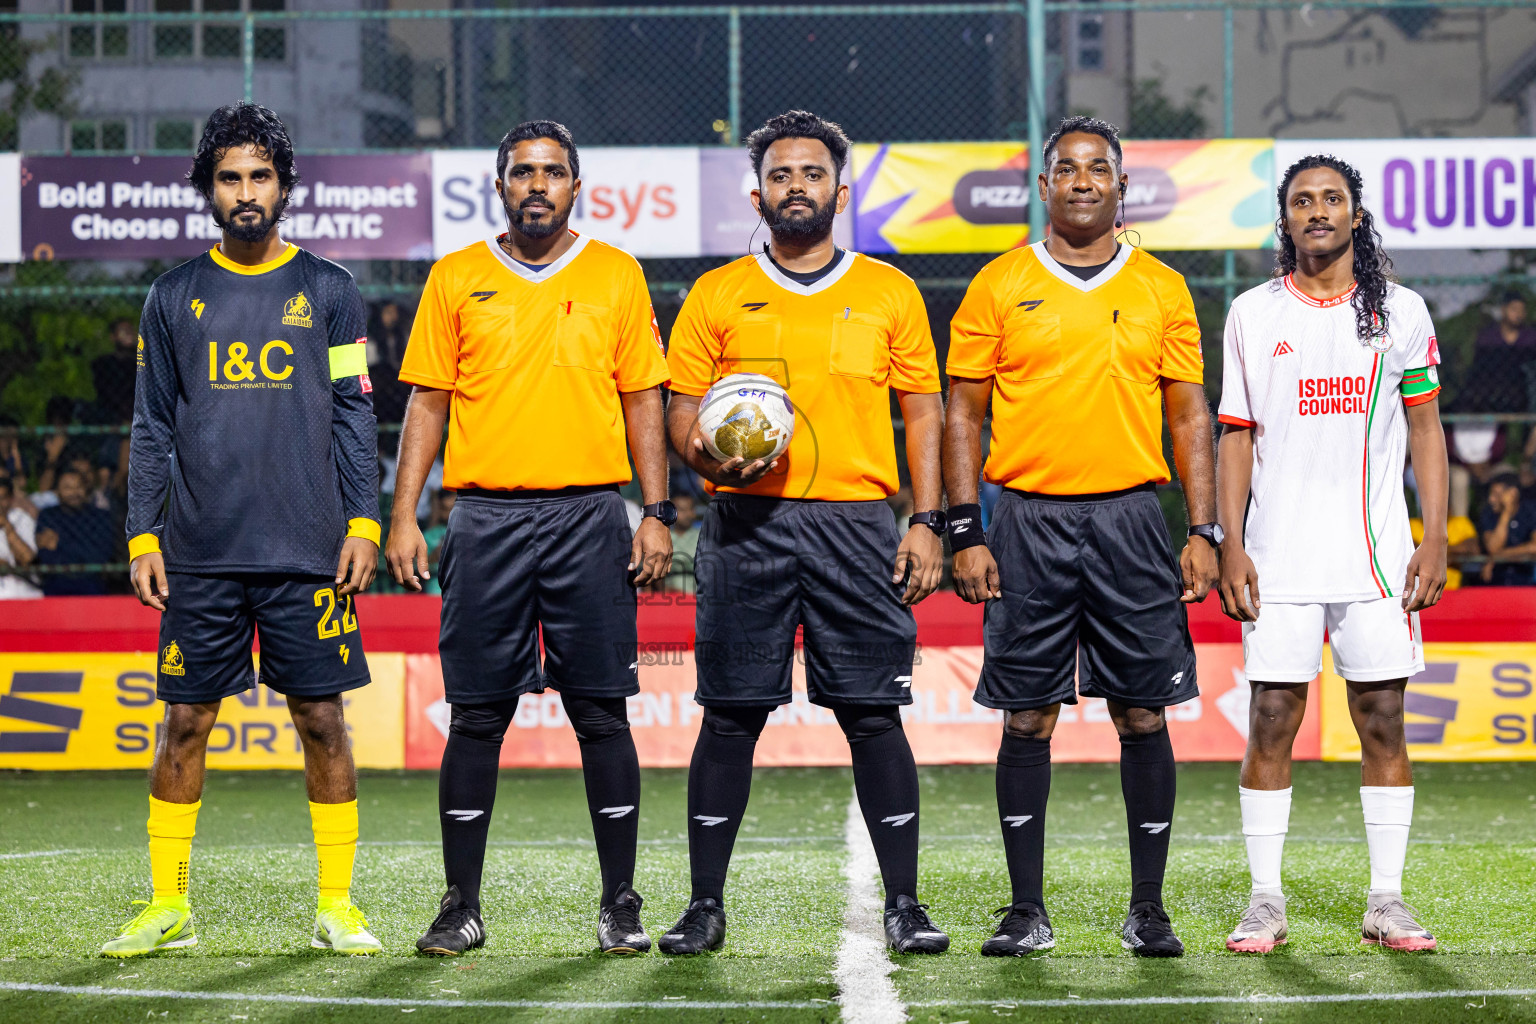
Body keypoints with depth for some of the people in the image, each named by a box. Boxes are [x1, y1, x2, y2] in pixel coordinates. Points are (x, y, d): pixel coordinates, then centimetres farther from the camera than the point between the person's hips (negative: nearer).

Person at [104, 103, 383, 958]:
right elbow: (153, 427, 10)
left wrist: (363, 521, -2)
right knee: (186, 722, 2)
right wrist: (143, 535, 3)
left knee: (322, 719, 0)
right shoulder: (175, 298, 9)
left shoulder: (328, 292, 6)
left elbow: (354, 415, 6)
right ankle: (169, 906, 10)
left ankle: (338, 904, 8)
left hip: (309, 552, -1)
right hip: (201, 555, 1)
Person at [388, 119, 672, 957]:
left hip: (590, 513, 0)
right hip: (487, 517, 0)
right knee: (476, 715, 1)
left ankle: (620, 904, 7)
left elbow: (643, 400, 9)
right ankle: (462, 906, 8)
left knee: (602, 713, 0)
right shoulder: (456, 279, 8)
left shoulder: (617, 276, 8)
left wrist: (657, 513, 0)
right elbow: (427, 402, 8)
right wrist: (403, 517, -1)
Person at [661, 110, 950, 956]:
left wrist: (927, 521, 1)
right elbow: (682, 412, 10)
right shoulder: (717, 296, 9)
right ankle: (705, 904, 8)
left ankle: (903, 904, 5)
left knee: (873, 713, -2)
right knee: (730, 716, 1)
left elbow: (922, 412, 10)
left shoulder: (888, 292, 10)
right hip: (746, 524, 0)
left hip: (857, 523, 0)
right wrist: (709, 459, -12)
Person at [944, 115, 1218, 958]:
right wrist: (965, 532, -3)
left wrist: (1204, 531, 1)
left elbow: (1190, 415, 10)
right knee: (1027, 719, 2)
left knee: (1142, 715, 1)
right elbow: (963, 413, 5)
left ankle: (1148, 909, 9)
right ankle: (1027, 911, 9)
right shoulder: (998, 287, 5)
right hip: (1028, 518, -1)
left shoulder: (1162, 289, 8)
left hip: (1129, 517, 1)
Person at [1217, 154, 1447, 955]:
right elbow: (1236, 435, 7)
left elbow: (1425, 429, 8)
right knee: (1271, 722, -2)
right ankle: (1265, 900, 5)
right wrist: (1230, 547, -1)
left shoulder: (1400, 311, 6)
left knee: (1382, 722, 1)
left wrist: (1434, 540, -1)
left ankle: (1387, 900, 7)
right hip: (1279, 555, 0)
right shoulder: (1253, 314, 6)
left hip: (1376, 552, 0)